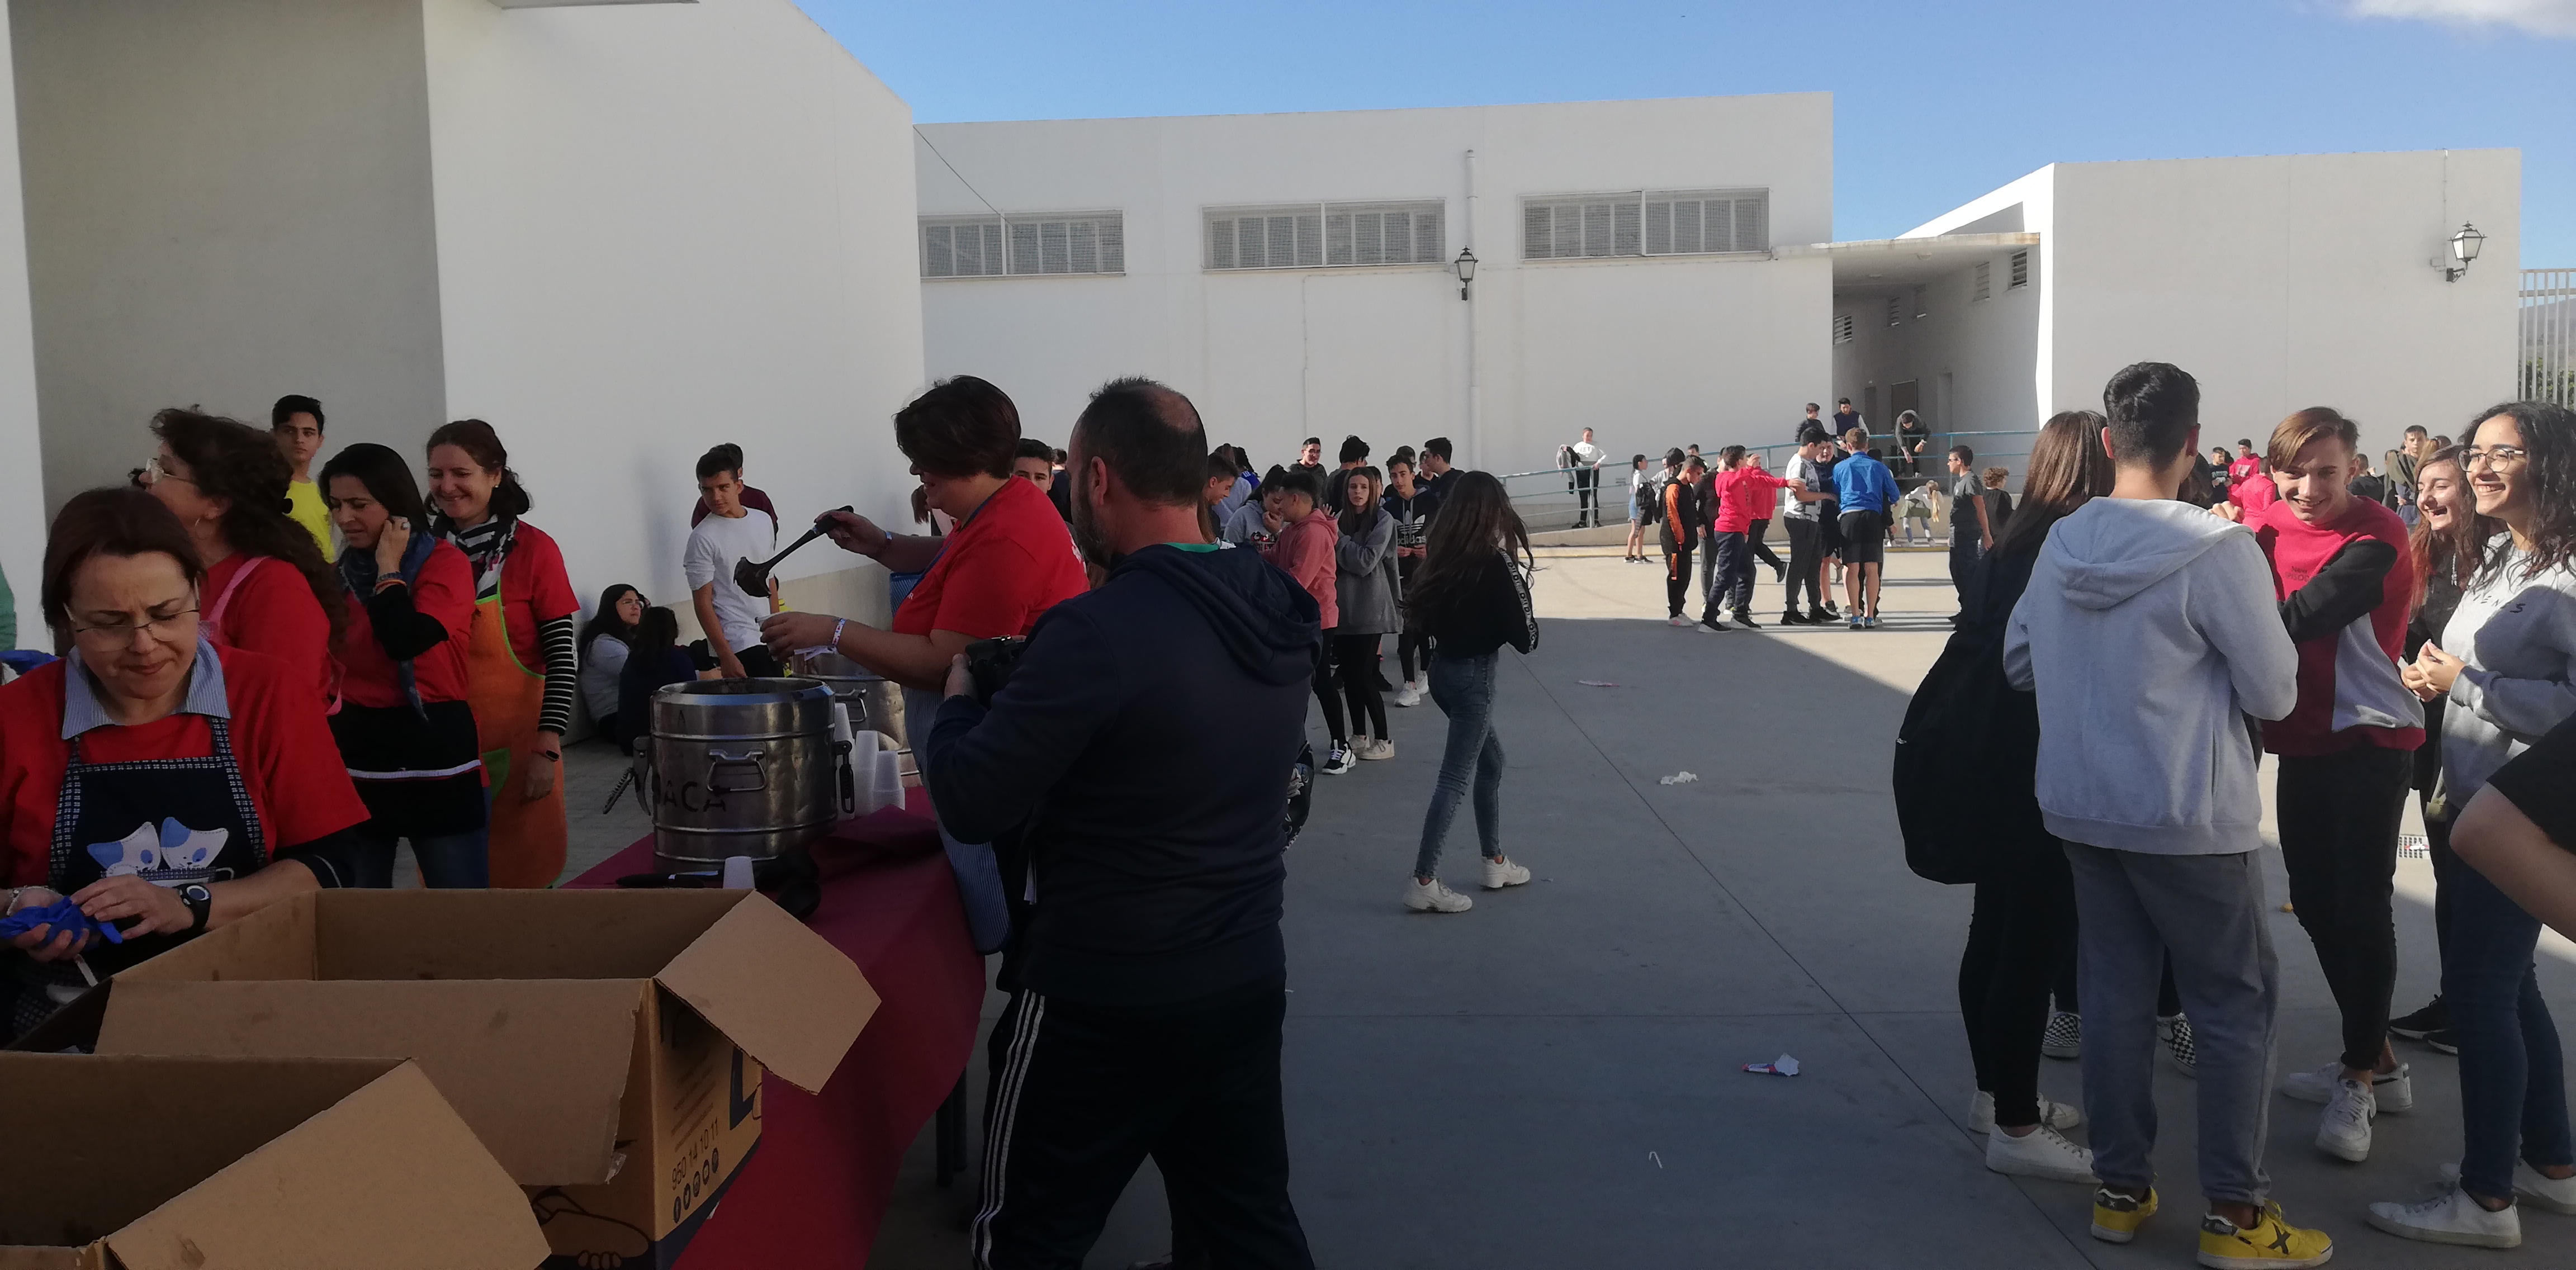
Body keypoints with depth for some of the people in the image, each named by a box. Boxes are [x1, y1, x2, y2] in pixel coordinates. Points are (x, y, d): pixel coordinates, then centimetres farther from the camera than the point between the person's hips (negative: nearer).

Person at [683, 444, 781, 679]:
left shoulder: (764, 521, 9)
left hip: (768, 640, 6)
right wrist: (725, 657, -15)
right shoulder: (703, 538, -8)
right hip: (737, 645, -6)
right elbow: (703, 602, -9)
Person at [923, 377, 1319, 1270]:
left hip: (1102, 1004, -7)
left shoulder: (1100, 629, -23)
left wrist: (960, 699, 1)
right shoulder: (1275, 615, 0)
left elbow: (972, 806, -18)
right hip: (1249, 981, 7)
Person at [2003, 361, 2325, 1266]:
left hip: (2080, 808, 6)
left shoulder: (2060, 544, 0)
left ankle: (2119, 1189, 22)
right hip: (2189, 816, -5)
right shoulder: (2216, 549, -17)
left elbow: (2018, 664, 12)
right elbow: (2274, 695, -10)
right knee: (2235, 1003, 8)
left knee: (2113, 993, 13)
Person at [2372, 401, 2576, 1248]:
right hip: (2478, 798, 9)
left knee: (2477, 986, -5)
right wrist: (2436, 676, 5)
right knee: (2506, 981, 16)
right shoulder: (2501, 561, 12)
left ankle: (2487, 1198, 5)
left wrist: (2464, 682, -19)